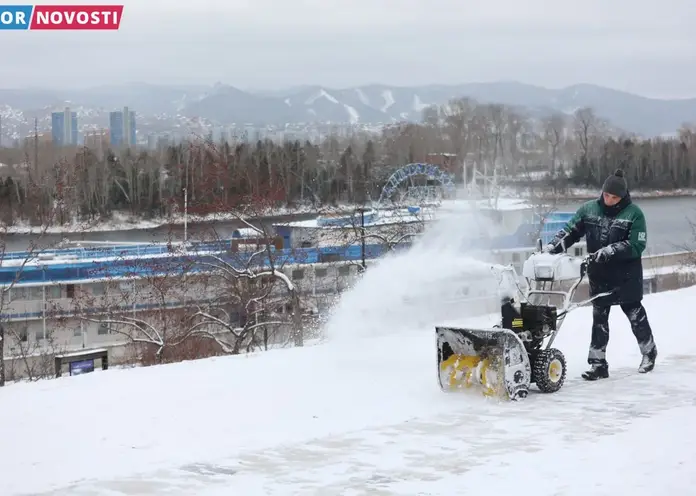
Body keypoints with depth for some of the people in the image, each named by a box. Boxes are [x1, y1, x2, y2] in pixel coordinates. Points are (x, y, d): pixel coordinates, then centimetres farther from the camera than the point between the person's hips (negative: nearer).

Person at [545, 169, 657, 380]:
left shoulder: (633, 214, -10)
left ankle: (649, 352, 32)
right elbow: (570, 231, 4)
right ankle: (598, 363, 10)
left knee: (635, 314, 10)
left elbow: (636, 245, -17)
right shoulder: (589, 209, 0)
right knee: (599, 318, 6)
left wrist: (610, 251, -25)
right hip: (599, 275, 3)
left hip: (626, 275, -3)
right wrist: (553, 246, -13)